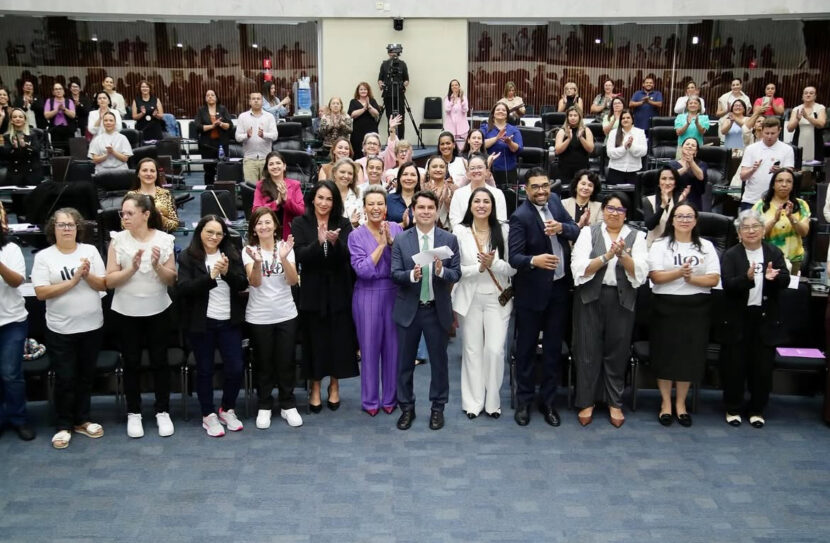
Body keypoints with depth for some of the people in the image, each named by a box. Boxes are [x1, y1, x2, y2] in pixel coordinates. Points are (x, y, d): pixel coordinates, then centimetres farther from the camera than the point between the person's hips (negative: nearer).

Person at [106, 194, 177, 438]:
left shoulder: (164, 240, -7)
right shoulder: (118, 240, -7)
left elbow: (171, 280, -4)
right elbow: (109, 281, -10)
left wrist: (157, 265, -22)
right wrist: (132, 268, -25)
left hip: (158, 310, 0)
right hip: (127, 312, 0)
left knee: (159, 361, 8)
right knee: (131, 363, 9)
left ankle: (163, 412, 21)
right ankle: (133, 413, 23)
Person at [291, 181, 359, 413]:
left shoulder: (343, 224, 2)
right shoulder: (300, 224, -1)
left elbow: (346, 256, -11)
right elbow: (300, 255, -13)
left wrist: (334, 241, -31)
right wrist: (319, 241, -30)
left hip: (338, 290, 1)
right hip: (312, 291, -1)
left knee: (338, 339, 6)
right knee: (315, 340, 5)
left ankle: (334, 386, 24)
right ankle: (315, 388, 21)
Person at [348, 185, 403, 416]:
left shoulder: (396, 229, 3)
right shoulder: (357, 235, -4)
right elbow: (363, 270, -14)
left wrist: (391, 241, -16)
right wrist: (381, 245, -14)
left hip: (393, 293, 2)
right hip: (367, 295, -2)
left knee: (392, 347, 8)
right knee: (369, 348, 6)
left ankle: (390, 398, 23)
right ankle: (370, 400, 19)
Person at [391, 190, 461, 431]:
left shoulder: (449, 239, 0)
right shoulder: (400, 240, -2)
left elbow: (457, 273, -3)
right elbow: (395, 274, -6)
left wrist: (442, 271, -24)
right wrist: (411, 275, -25)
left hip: (438, 309, 0)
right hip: (408, 309, 0)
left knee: (439, 360, 10)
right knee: (405, 361, 10)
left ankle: (437, 407, 25)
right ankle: (407, 407, 25)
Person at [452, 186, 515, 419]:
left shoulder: (504, 230, -3)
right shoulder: (460, 231, -3)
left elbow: (513, 268, -3)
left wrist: (494, 263, -21)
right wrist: (479, 268, -17)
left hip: (497, 298, 0)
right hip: (470, 298, 0)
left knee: (495, 350, -3)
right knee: (472, 350, 7)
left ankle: (492, 401, 14)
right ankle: (473, 402, 20)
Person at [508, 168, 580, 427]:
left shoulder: (554, 201, 2)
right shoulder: (520, 216, -17)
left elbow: (577, 231, 2)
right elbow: (513, 257, -22)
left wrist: (562, 228, -19)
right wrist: (534, 260, -41)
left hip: (559, 287, 5)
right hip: (532, 291, -5)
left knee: (553, 347, 13)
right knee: (526, 347, 8)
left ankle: (548, 400, 25)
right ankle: (524, 400, 22)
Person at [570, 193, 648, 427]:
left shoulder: (636, 237, 5)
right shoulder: (588, 233, 2)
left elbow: (640, 273, -6)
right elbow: (579, 269, -8)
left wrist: (622, 255, -21)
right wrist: (606, 256, -19)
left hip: (621, 300, 1)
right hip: (591, 298, -1)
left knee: (617, 352, 7)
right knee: (588, 351, 3)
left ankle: (615, 403, 20)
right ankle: (586, 401, 16)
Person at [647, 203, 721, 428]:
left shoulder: (706, 246, 7)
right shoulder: (660, 245, 1)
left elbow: (714, 279, 1)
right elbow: (655, 276, -9)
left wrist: (691, 278, -15)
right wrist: (679, 272, -22)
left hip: (696, 308, 2)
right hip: (666, 306, -2)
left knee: (690, 355, 5)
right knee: (665, 353, 1)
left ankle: (681, 403, 19)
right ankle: (666, 403, 14)